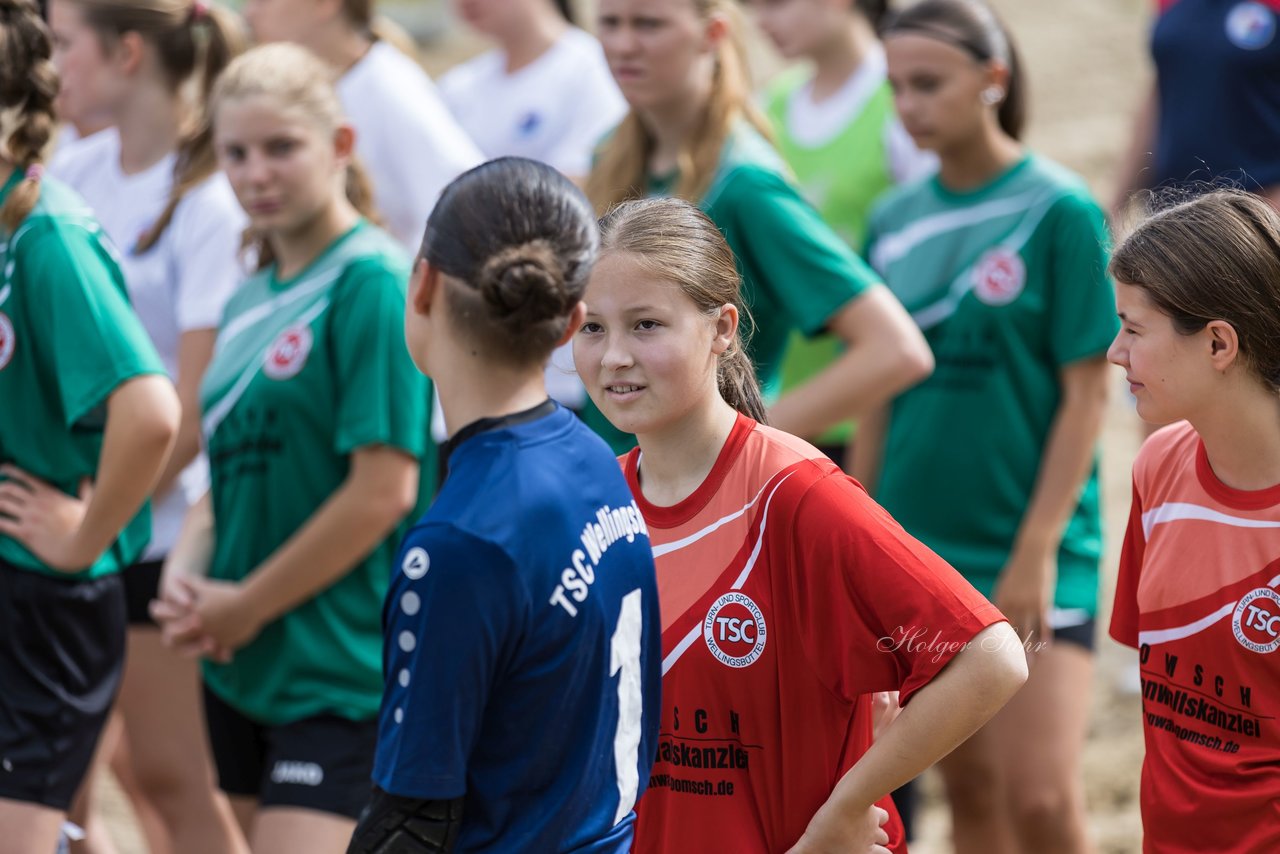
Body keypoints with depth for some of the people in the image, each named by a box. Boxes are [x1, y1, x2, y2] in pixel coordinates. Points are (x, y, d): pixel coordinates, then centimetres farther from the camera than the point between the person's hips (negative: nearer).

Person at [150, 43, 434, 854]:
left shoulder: (373, 284, -11)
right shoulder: (250, 301, 14)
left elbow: (385, 489, -17)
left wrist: (247, 605, -11)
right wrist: (186, 574, -2)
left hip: (343, 673, -8)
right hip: (245, 667, 8)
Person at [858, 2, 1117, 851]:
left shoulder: (1060, 210, -9)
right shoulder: (896, 220, 6)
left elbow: (1086, 395, -9)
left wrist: (1038, 549, -14)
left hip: (1032, 553, -5)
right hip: (920, 546, 5)